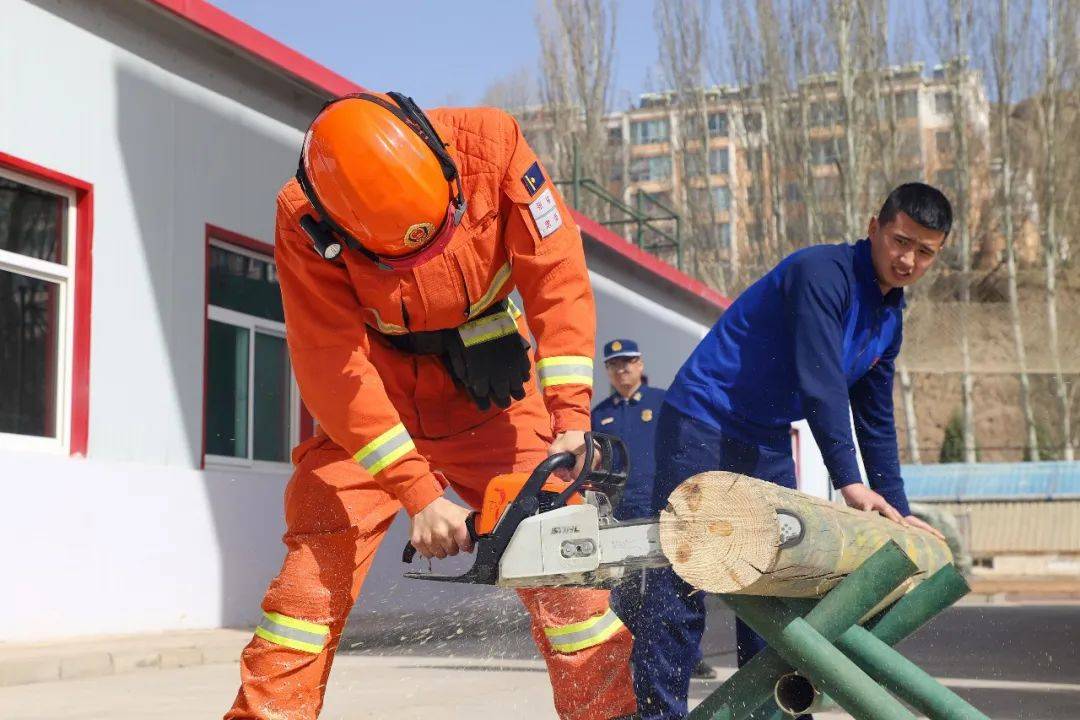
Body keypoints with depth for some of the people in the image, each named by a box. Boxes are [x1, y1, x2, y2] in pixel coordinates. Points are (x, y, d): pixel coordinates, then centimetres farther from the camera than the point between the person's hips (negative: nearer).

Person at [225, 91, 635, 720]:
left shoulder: (490, 142, -23)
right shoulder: (305, 223, -25)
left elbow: (557, 275, -21)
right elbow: (334, 368, -27)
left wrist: (571, 420, -27)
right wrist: (419, 495, -31)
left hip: (492, 391, 1)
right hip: (374, 396, -1)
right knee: (316, 565, -11)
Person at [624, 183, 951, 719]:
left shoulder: (888, 321, 11)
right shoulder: (822, 272, -17)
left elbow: (876, 421, 17)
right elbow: (820, 381, -26)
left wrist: (897, 510, 13)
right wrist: (849, 481, -30)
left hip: (768, 445, 9)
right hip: (703, 426, -9)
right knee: (681, 580, -11)